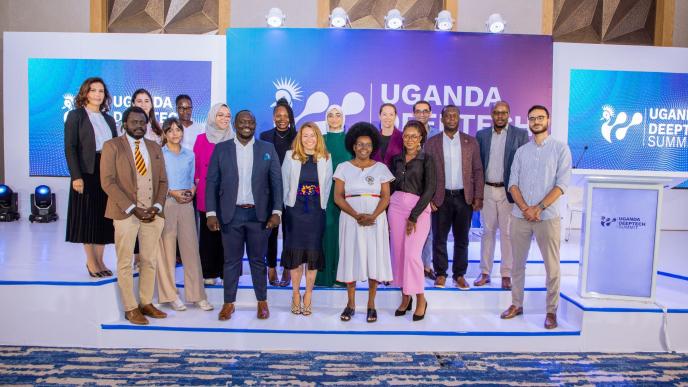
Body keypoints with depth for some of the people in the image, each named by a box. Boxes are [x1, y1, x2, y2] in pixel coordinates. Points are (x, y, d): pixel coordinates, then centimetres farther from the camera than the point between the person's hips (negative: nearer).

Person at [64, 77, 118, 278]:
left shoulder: (109, 119, 16)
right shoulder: (75, 116, 1)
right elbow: (70, 148, -7)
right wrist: (76, 176, -16)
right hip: (87, 173, -5)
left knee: (104, 217, 7)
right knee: (88, 217, 3)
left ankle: (99, 260, 18)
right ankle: (91, 261, 14)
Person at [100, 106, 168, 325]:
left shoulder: (155, 148, 13)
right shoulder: (112, 146, -1)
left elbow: (162, 181, 12)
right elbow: (108, 182, -9)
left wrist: (157, 206, -5)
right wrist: (132, 209, -15)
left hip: (152, 213, 4)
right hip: (126, 213, -4)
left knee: (150, 261, 10)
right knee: (125, 263, 4)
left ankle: (146, 303, 22)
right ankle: (130, 308, 14)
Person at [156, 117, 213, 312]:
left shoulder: (189, 154, 13)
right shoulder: (158, 154, 2)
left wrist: (192, 191, -3)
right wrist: (172, 192, -13)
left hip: (186, 205, 3)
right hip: (165, 204, -3)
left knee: (191, 248, 2)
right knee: (167, 250, 0)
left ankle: (197, 295, 9)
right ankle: (170, 295, 12)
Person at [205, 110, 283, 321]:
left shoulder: (267, 149, 3)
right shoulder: (221, 149, 3)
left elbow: (276, 183, 1)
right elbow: (212, 182, 2)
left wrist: (276, 212, -7)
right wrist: (211, 213, -6)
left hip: (258, 214, 0)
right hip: (230, 214, 0)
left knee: (258, 260, 9)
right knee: (231, 261, 9)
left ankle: (262, 302, 23)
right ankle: (229, 303, 22)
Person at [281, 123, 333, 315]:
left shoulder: (325, 159, 3)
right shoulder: (291, 156, 1)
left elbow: (327, 186, 7)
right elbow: (285, 184, 4)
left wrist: (321, 206, 4)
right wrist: (289, 205, 4)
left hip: (316, 213, 1)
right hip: (295, 211, 0)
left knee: (313, 252, 3)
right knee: (295, 251, 3)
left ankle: (308, 295, 16)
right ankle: (296, 294, 16)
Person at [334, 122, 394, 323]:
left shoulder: (381, 168, 6)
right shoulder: (344, 167, 5)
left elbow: (386, 197, 1)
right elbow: (338, 197, -2)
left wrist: (372, 216, -16)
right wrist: (356, 215, -15)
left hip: (376, 220, 0)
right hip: (351, 219, 0)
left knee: (374, 258, 1)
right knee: (351, 257, 3)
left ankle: (371, 304, 12)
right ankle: (351, 303, 15)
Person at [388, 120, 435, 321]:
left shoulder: (426, 160, -1)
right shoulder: (397, 159, 12)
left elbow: (430, 189, -8)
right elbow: (392, 186, 14)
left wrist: (414, 216, -12)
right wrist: (386, 214, 5)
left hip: (419, 208, -4)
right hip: (396, 206, 5)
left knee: (412, 254, -12)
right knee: (398, 253, 4)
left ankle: (420, 299, 5)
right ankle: (405, 297, 17)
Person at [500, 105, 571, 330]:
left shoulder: (561, 149, 1)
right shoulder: (521, 151, 11)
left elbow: (562, 184, -7)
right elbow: (513, 183, 5)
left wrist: (538, 208, -13)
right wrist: (525, 208, -10)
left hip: (547, 216, -3)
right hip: (520, 216, 3)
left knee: (552, 267, 3)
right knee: (517, 264, 10)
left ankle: (551, 311, 15)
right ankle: (516, 304, 23)